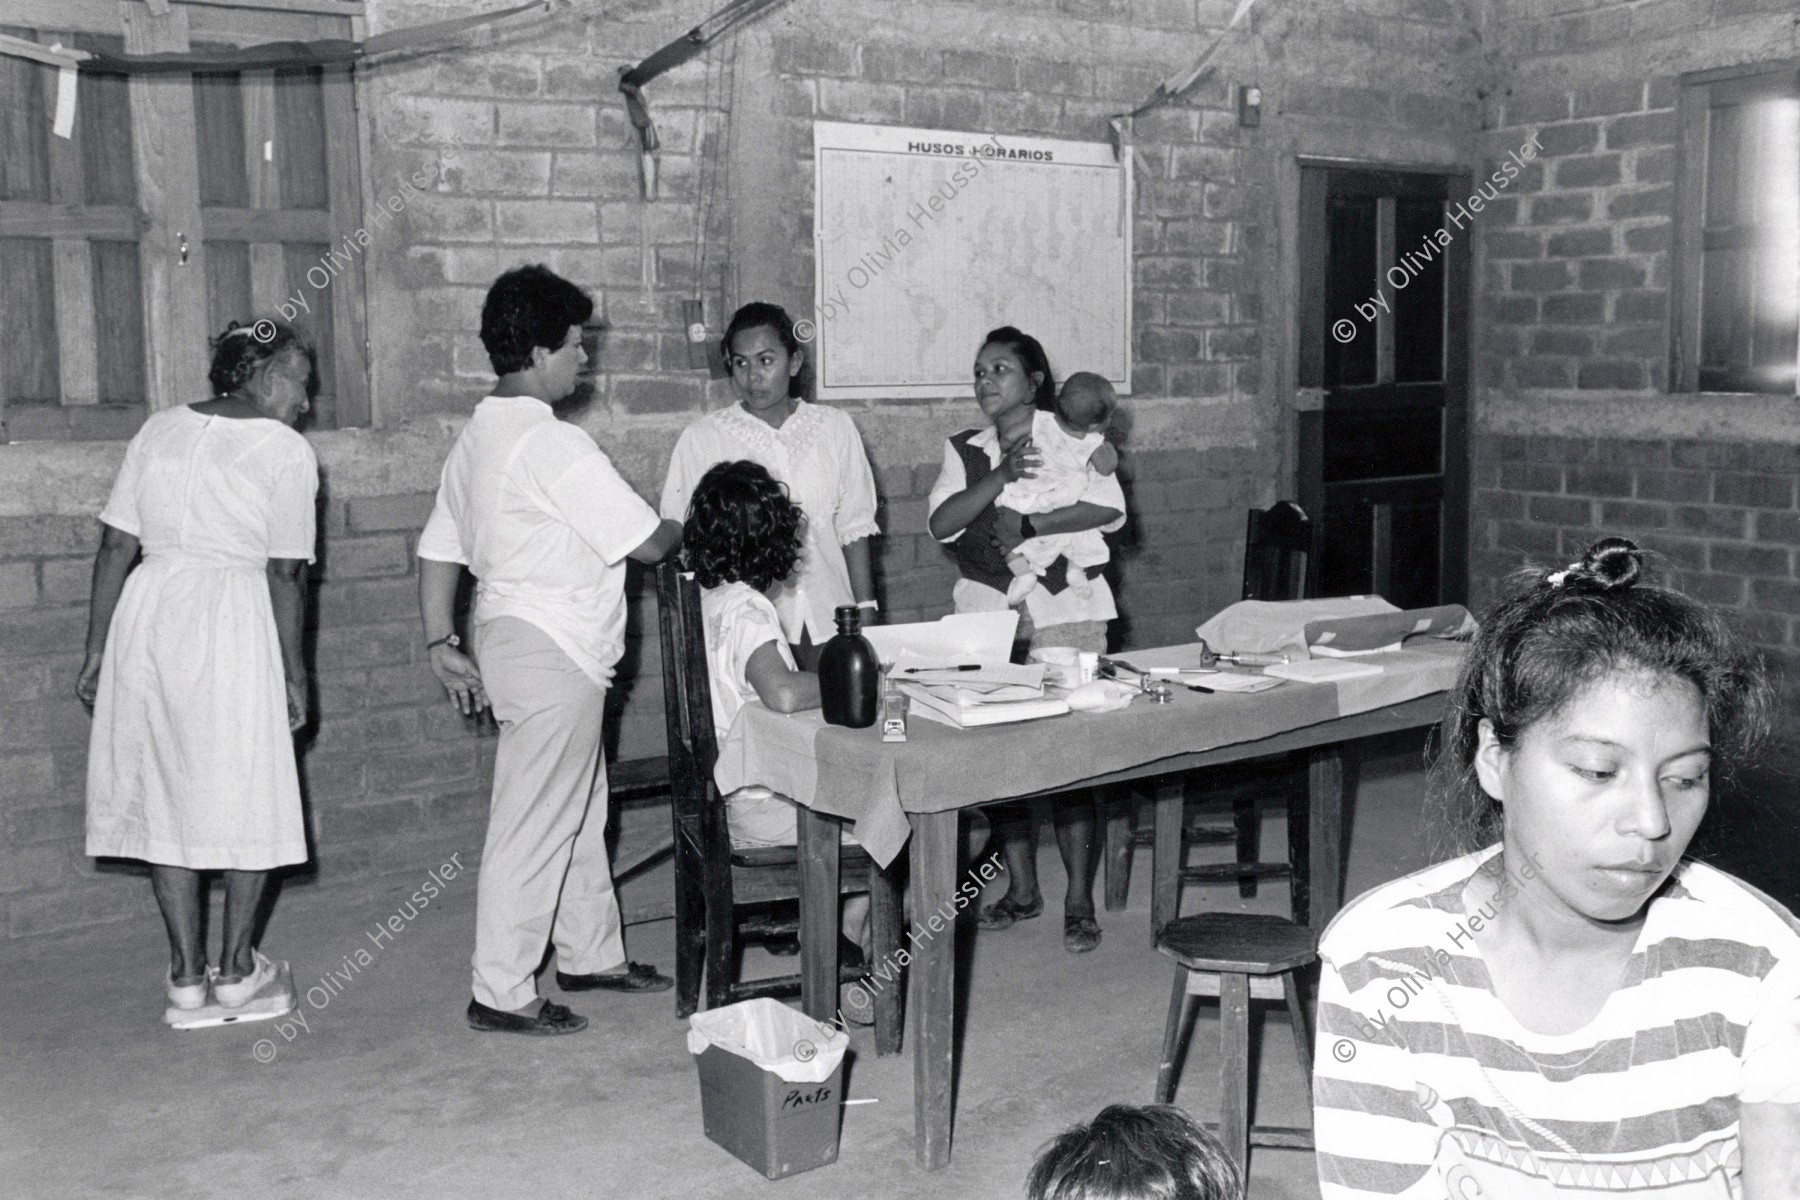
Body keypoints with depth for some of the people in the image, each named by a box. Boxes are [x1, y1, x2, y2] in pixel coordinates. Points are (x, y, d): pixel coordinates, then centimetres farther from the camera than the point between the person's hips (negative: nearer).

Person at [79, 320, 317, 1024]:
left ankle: (186, 975, 15)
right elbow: (286, 573, -6)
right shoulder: (286, 450, -1)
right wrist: (293, 674, 1)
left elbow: (115, 547, 9)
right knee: (246, 794, 8)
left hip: (148, 610, 5)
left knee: (165, 790, 11)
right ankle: (237, 968, 15)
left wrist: (96, 651, 12)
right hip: (232, 622, -5)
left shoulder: (160, 430, 13)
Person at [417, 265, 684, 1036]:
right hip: (551, 651, -10)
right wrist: (685, 529, 4)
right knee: (533, 824, -2)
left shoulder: (477, 436, 10)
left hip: (512, 634, 10)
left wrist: (440, 641, 14)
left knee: (578, 809, 20)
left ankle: (591, 955, 32)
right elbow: (646, 543, -17)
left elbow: (439, 548, 12)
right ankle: (502, 994, 6)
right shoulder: (554, 444, -19)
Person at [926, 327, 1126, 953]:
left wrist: (1027, 524, -15)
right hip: (987, 614, 4)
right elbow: (941, 522, -4)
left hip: (1064, 613, -4)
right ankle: (1022, 888, 19)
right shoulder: (963, 449, 12)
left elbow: (1109, 509, -11)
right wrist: (1002, 477, -18)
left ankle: (1079, 899, 4)